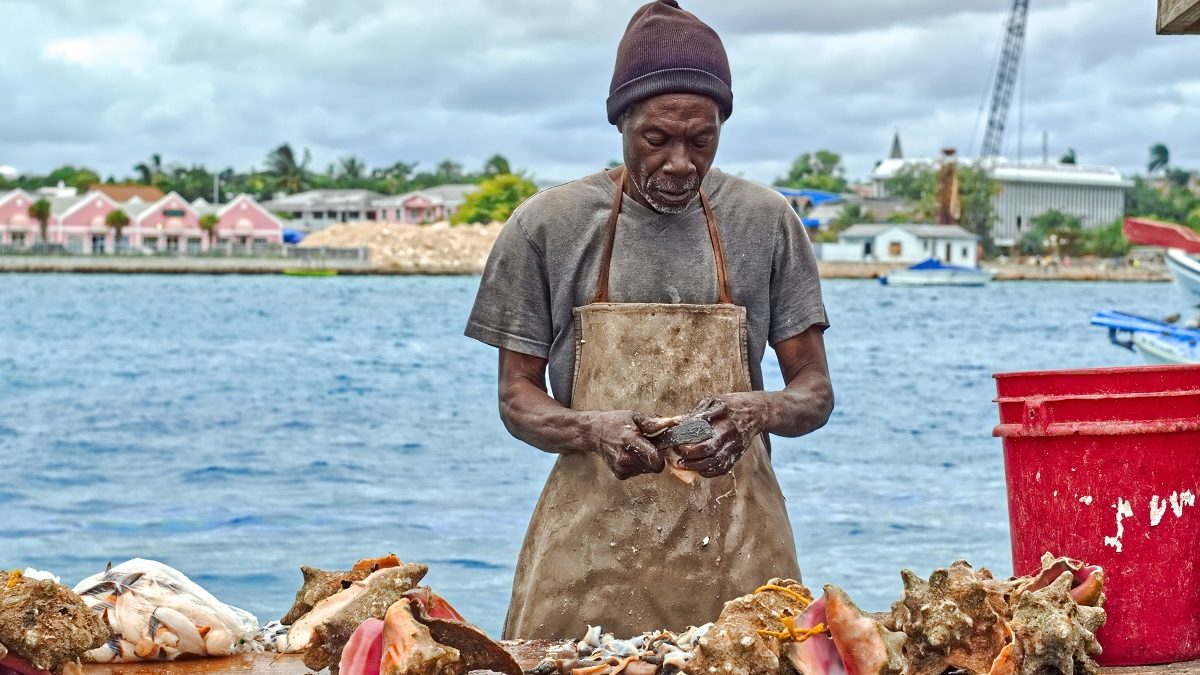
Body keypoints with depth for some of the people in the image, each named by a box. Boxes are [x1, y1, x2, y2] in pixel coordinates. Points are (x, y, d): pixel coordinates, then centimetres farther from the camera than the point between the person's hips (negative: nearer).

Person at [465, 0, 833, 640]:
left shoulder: (765, 222, 4)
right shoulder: (545, 225, 1)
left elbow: (815, 392, 7)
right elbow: (518, 397, 4)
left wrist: (761, 411, -16)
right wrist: (594, 430, -17)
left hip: (733, 545, 1)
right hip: (591, 546, -1)